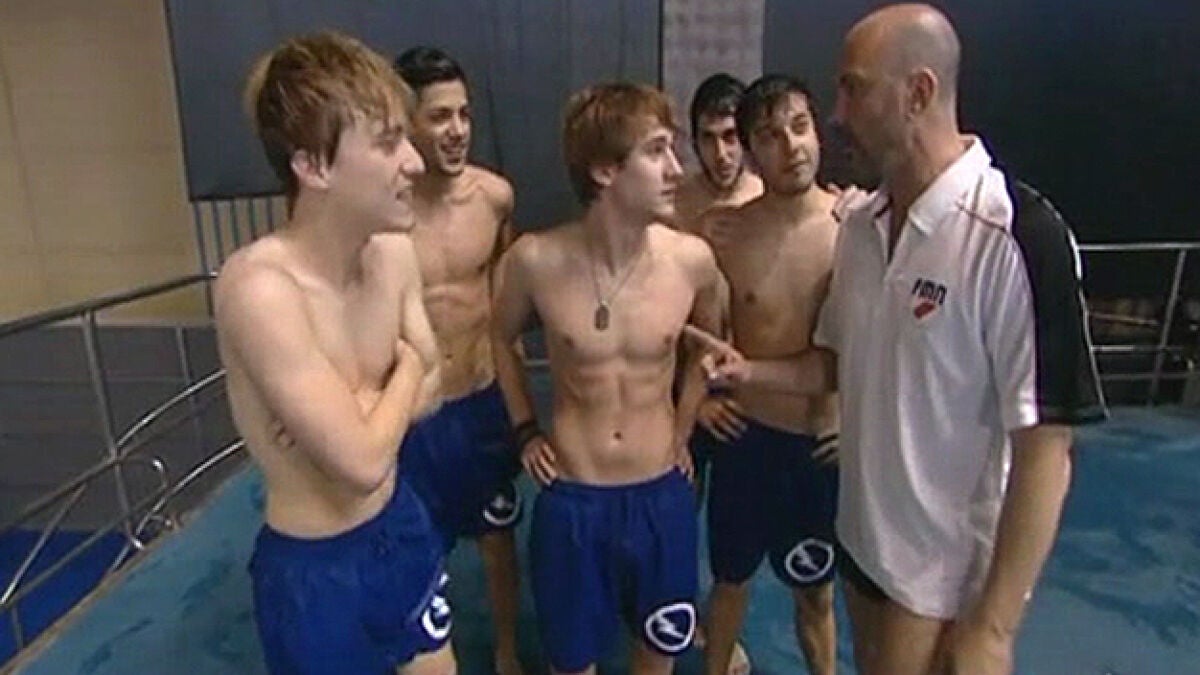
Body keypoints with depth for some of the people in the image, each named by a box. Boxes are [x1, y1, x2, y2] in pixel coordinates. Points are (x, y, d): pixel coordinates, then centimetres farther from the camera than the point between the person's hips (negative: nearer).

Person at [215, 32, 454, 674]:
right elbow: (362, 462, -29)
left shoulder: (394, 252, -8)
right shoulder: (261, 286, -31)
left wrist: (352, 412, -20)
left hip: (401, 525, 6)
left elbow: (429, 390, 0)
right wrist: (404, 369, -12)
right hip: (314, 568, -6)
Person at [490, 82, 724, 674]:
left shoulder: (692, 259, -13)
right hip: (571, 501, -1)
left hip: (662, 495, 2)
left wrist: (682, 431, 8)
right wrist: (525, 430, 2)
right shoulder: (536, 259, -17)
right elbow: (502, 337, 6)